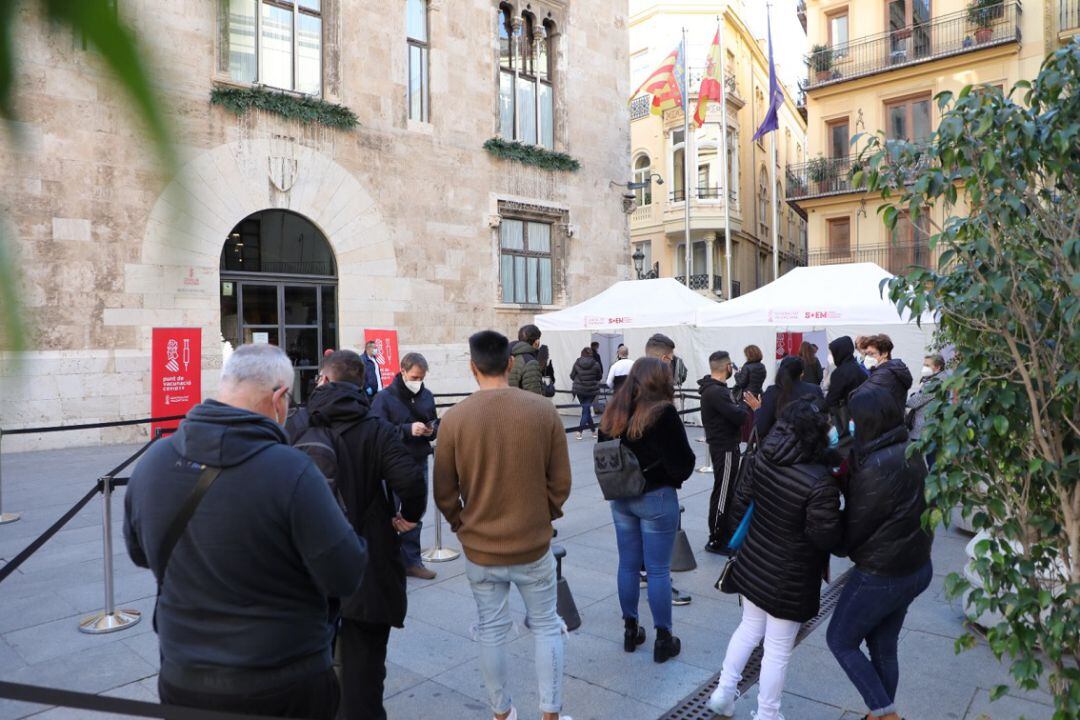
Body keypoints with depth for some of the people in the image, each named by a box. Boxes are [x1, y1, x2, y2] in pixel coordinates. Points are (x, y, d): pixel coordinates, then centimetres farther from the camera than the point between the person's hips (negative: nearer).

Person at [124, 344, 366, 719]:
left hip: (181, 681, 4)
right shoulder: (290, 470, -26)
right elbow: (345, 577, -20)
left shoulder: (151, 461, -8)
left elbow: (139, 553, 9)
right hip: (287, 685, -4)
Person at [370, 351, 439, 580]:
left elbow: (436, 423, 16)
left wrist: (432, 430, -8)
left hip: (419, 463, 5)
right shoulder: (384, 397, -9)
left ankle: (411, 561, 27)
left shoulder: (427, 395, 6)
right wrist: (408, 430, -26)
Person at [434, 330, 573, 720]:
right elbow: (560, 483, -5)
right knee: (546, 626, 17)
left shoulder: (454, 418, -12)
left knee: (492, 632, 17)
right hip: (534, 544, 0)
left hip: (480, 548, 1)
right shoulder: (544, 411, -12)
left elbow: (444, 492, -4)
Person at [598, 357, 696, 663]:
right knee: (658, 570, 5)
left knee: (628, 564, 15)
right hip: (657, 498, -5)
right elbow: (683, 462, -15)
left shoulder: (613, 412, 1)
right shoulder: (663, 414, -17)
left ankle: (631, 631, 27)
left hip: (620, 498, 6)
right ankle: (663, 639, 17)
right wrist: (675, 477, 4)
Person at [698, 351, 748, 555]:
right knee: (723, 493, -2)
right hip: (725, 447, -11)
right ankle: (716, 541, 6)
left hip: (722, 444, 11)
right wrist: (744, 406, -6)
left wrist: (739, 407, -5)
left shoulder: (712, 388, 11)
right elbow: (739, 416, -26)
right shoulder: (716, 392, -23)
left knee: (726, 490, 19)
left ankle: (722, 533, 32)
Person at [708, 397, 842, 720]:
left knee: (749, 628, 26)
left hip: (754, 563, 6)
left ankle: (723, 693, 37)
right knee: (778, 650, 13)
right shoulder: (820, 483, -28)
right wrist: (842, 517, -2)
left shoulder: (764, 458, -10)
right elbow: (827, 537, -21)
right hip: (790, 578, -6)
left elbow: (742, 499, 2)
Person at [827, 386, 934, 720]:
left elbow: (855, 527, -18)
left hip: (881, 576, -8)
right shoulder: (910, 452, -1)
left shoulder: (878, 466, -28)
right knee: (883, 646, 22)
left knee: (840, 640, 12)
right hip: (916, 567, 8)